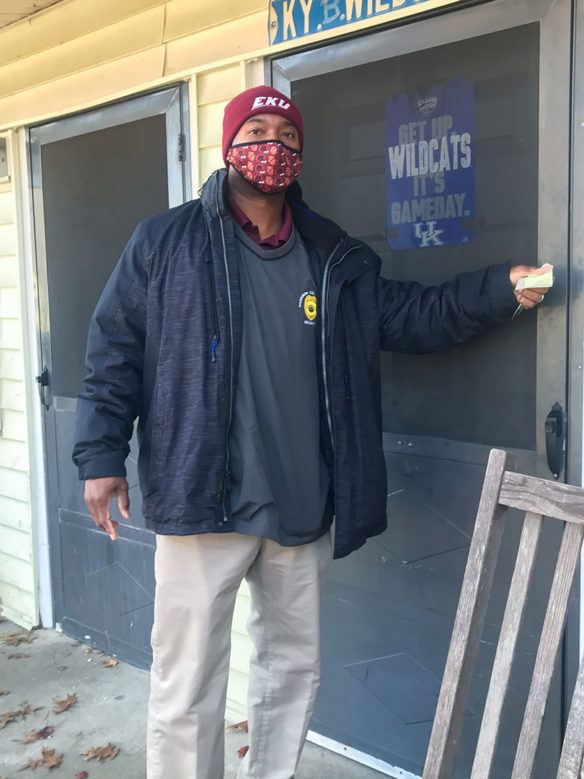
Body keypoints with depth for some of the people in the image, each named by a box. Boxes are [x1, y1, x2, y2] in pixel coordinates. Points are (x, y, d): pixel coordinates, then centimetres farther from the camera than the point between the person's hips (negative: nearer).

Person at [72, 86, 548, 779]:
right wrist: (101, 454, -6)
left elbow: (411, 316, 12)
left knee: (294, 668, 19)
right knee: (187, 688, 2)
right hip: (201, 505, -4)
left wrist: (500, 287, 0)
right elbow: (115, 351, 0)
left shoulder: (336, 258, 10)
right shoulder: (165, 242, -1)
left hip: (302, 510, 5)